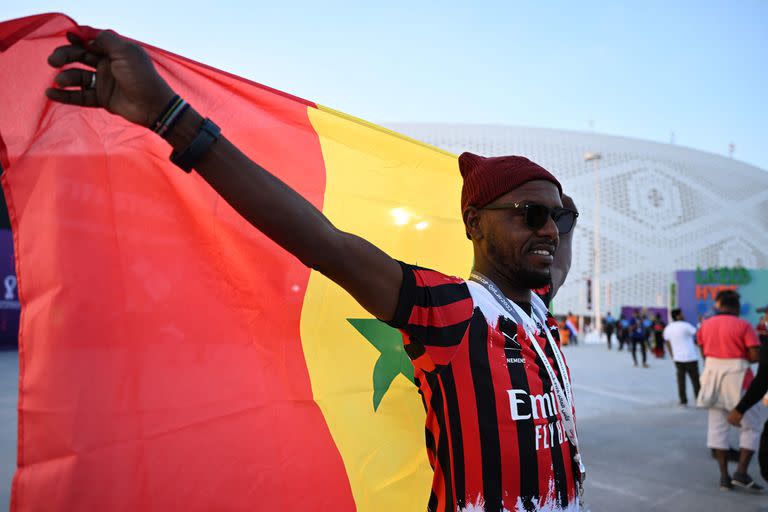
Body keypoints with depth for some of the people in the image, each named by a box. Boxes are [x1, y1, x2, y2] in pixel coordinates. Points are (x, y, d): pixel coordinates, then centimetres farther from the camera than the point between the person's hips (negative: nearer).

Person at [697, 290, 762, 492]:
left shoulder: (706, 325, 6)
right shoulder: (743, 325, -8)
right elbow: (755, 356, -13)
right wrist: (741, 356, 6)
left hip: (712, 374, 4)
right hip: (736, 378, -4)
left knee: (717, 426, 10)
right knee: (751, 425, 10)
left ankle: (724, 476, 10)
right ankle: (741, 472, -1)